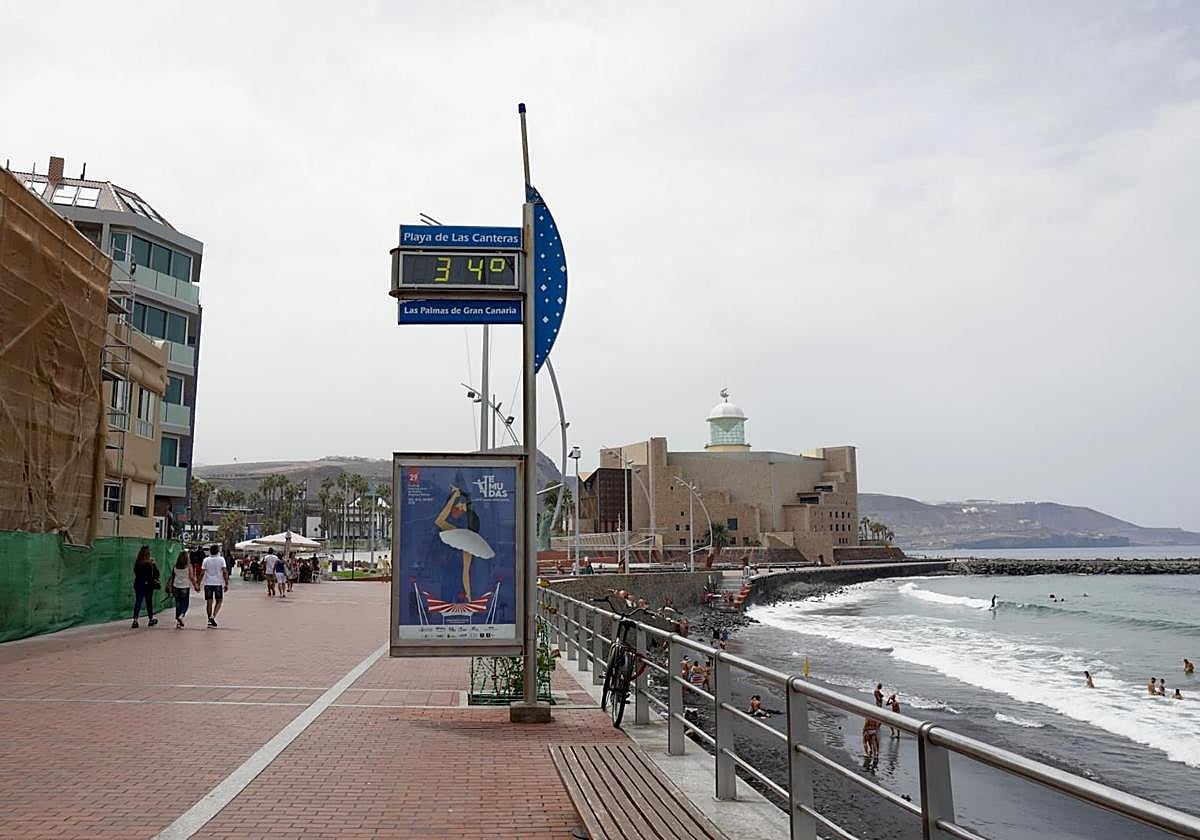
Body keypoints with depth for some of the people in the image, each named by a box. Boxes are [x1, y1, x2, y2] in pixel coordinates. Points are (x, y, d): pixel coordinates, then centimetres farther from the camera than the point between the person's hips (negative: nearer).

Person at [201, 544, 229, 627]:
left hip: (208, 583, 2)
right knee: (219, 601, 10)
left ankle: (210, 620, 10)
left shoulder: (206, 560, 2)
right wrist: (226, 584, -3)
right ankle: (213, 617, -9)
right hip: (218, 583, -2)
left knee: (209, 601, 8)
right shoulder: (221, 559, -3)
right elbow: (225, 572, -8)